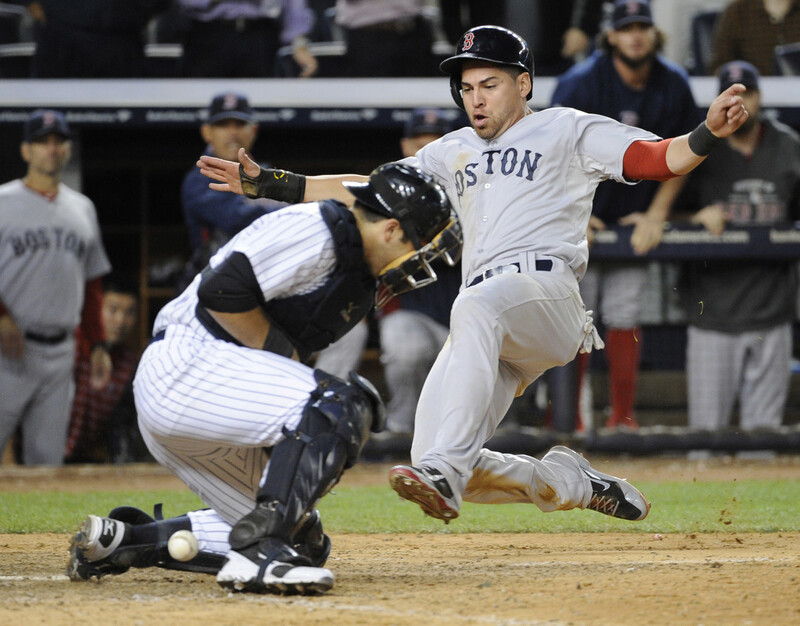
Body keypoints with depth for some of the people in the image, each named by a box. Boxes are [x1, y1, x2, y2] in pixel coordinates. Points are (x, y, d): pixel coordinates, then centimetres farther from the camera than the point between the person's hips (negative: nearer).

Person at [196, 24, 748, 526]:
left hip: (548, 289, -6)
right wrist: (269, 184, 19)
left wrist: (709, 134, -20)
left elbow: (660, 159, 2)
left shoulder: (567, 130, 14)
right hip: (490, 331, 6)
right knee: (445, 465, -10)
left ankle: (444, 469, -50)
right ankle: (576, 484, 12)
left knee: (475, 308, -40)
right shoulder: (455, 153, 30)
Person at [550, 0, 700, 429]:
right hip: (581, 220, -3)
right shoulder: (580, 84, -14)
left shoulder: (674, 85, -3)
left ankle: (623, 418, 10)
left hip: (637, 220, 3)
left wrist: (656, 214, -3)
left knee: (624, 319, 3)